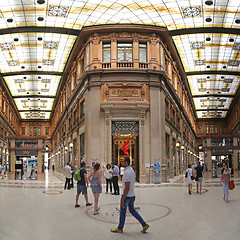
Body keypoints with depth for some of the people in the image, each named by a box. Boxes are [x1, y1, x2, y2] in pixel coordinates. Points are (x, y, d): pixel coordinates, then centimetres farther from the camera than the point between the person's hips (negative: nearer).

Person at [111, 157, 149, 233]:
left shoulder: (127, 172, -22)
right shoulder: (132, 171, 9)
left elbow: (127, 187, -25)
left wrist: (123, 200, -22)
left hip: (127, 195, -9)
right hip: (132, 195, 9)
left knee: (122, 212, 8)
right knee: (132, 211, 19)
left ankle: (120, 228, 24)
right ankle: (144, 225, 16)